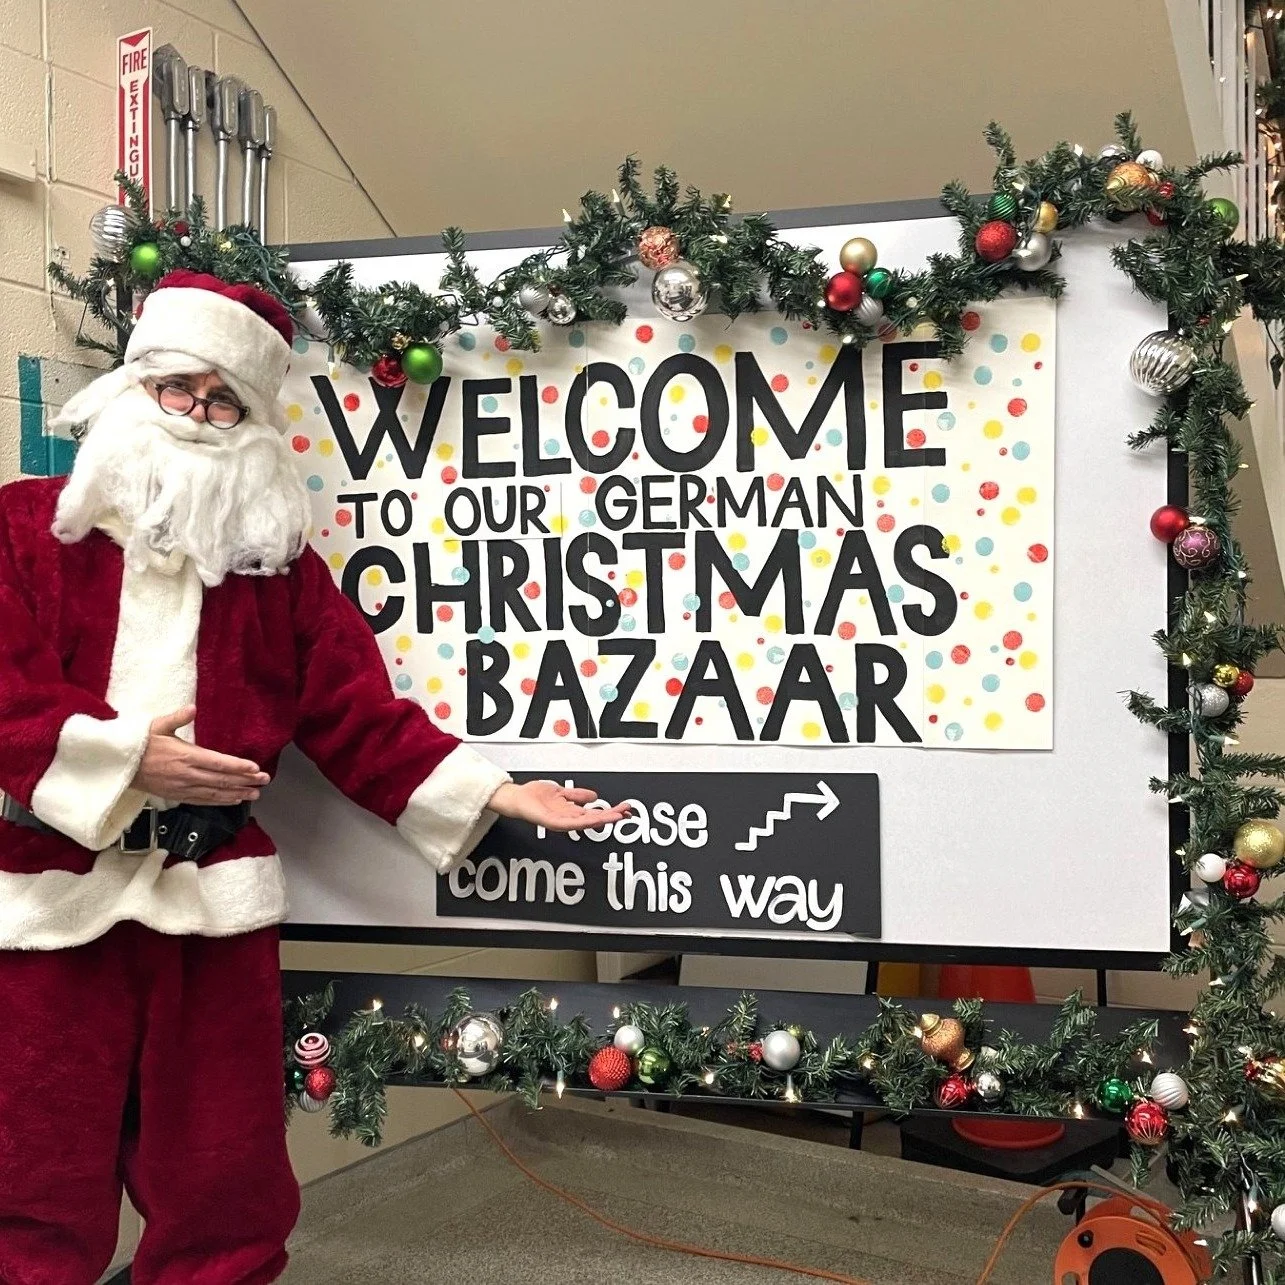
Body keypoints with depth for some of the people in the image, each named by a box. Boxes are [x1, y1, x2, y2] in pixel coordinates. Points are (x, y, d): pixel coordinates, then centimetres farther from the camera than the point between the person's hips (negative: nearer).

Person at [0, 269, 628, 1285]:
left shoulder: (279, 562, 9)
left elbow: (359, 714, 7)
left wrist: (492, 793, -2)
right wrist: (122, 756, -17)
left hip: (212, 896, 2)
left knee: (223, 1179, 10)